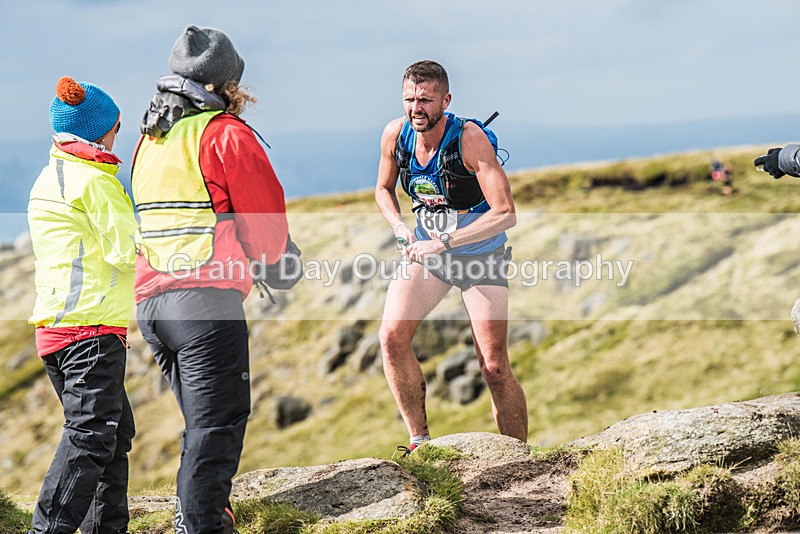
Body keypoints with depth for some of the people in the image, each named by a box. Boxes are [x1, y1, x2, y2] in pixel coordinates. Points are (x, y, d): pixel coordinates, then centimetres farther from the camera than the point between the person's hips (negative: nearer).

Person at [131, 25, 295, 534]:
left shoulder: (149, 139, 20)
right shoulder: (226, 134, -4)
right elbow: (267, 215, -5)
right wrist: (266, 258, 16)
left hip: (150, 299, 8)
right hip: (205, 297, -8)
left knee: (203, 419, 18)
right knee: (217, 424, -6)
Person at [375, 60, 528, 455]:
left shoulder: (469, 139, -23)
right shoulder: (395, 134, -9)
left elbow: (505, 214, -27)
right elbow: (383, 190, 11)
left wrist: (444, 241, -32)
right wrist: (401, 230, -7)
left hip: (479, 255, -4)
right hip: (426, 251, 4)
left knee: (494, 368, -6)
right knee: (392, 337, -16)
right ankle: (420, 440, -2)